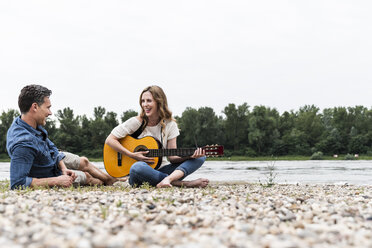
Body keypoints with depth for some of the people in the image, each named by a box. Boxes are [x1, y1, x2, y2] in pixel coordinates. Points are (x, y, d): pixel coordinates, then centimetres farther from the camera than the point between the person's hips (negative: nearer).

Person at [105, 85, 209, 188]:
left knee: (200, 158, -13)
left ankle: (168, 179, -41)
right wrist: (132, 155, -16)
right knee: (137, 167, -41)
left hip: (160, 170, 4)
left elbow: (172, 157, -2)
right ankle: (183, 183, -33)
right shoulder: (136, 122, -6)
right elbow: (110, 140, -8)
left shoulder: (170, 125, 2)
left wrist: (190, 156, -21)